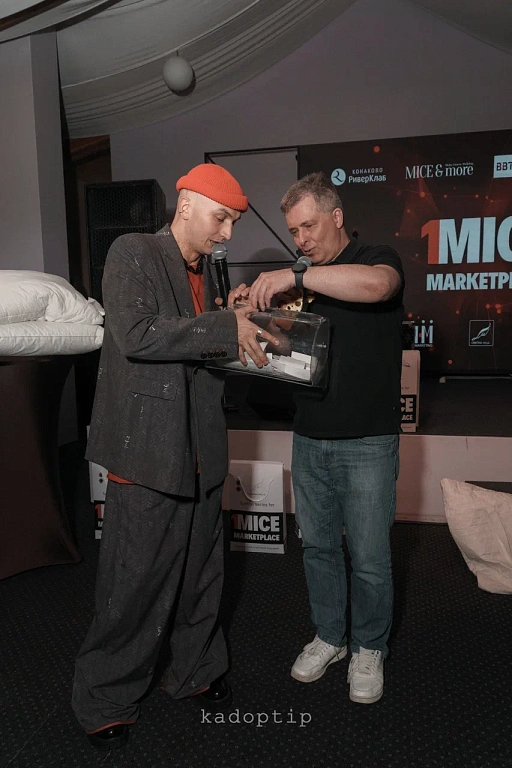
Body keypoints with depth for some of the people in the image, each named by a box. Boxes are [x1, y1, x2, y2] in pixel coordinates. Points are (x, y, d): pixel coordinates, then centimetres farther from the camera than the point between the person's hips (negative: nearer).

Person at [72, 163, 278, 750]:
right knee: (134, 585, 5)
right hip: (147, 452, -7)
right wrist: (225, 328, -20)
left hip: (200, 452, 7)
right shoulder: (132, 253, -6)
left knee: (200, 574, 18)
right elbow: (136, 335, -21)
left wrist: (242, 330, 3)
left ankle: (197, 672, 40)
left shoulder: (204, 271, 16)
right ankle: (106, 702, 28)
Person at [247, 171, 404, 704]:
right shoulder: (301, 281, 13)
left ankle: (368, 649, 30)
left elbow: (375, 285, -30)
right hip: (309, 438, 6)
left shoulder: (378, 259, -4)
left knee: (369, 557, 7)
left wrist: (294, 277, -30)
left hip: (366, 443, -5)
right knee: (318, 546, 15)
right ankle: (329, 637, 36)